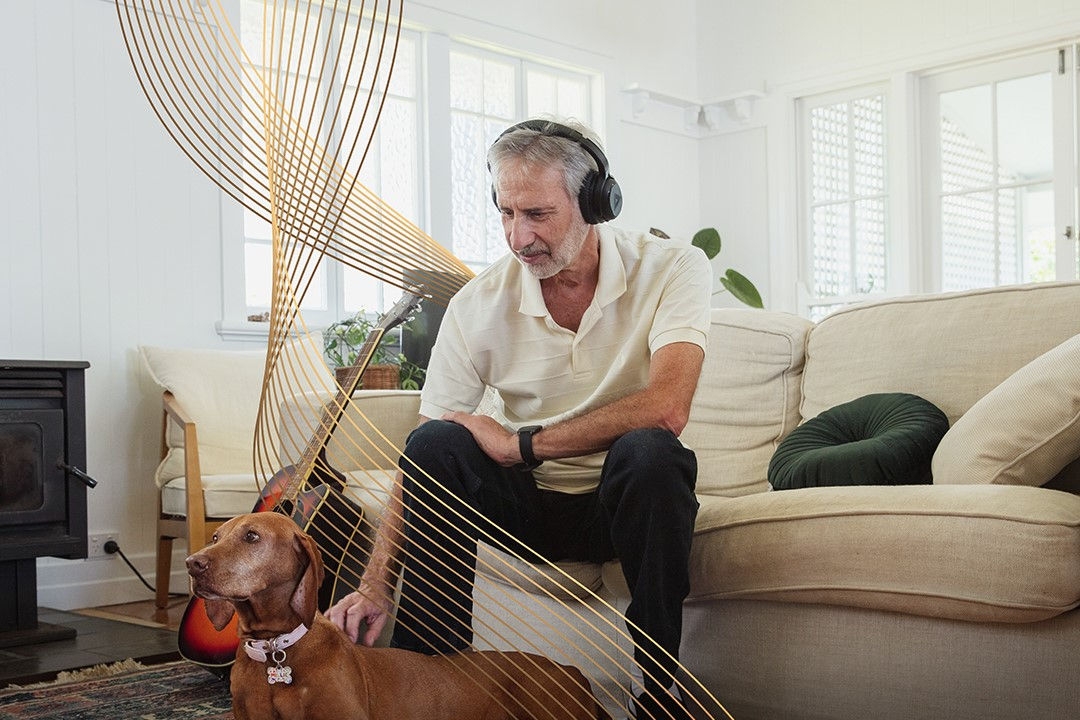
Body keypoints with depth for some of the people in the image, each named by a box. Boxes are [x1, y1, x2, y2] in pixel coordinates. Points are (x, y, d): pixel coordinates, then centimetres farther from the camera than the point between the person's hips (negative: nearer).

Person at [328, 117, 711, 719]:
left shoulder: (672, 269, -14)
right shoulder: (480, 303, -9)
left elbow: (666, 410, -30)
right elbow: (419, 462, -10)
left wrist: (521, 442, -26)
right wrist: (377, 584, -21)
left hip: (627, 499, -2)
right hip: (528, 504, 2)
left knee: (647, 450, -34)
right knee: (435, 445, -24)